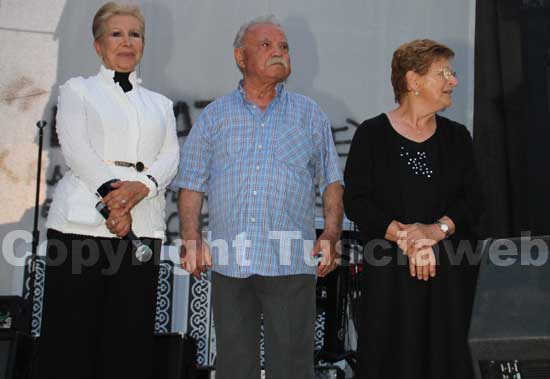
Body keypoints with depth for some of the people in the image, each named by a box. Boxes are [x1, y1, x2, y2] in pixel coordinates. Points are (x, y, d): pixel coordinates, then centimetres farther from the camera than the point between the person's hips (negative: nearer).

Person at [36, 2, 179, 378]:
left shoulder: (160, 104, 21)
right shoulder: (78, 90, 13)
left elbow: (170, 158, 6)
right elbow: (75, 147, -4)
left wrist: (141, 186, -15)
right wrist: (110, 194, -18)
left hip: (143, 225, 3)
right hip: (83, 219, -2)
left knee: (130, 335, 0)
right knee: (72, 333, -5)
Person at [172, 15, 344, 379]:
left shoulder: (310, 114, 10)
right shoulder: (214, 117, 11)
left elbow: (331, 181, 9)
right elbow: (193, 184, 8)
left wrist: (332, 232, -4)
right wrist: (192, 237, -4)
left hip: (291, 264, -1)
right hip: (229, 263, 1)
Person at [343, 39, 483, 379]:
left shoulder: (457, 137, 10)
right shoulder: (372, 134, -1)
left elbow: (473, 200, 4)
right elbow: (356, 202, -6)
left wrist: (437, 229, -14)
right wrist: (404, 235, -16)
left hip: (448, 273, 3)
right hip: (389, 274, -3)